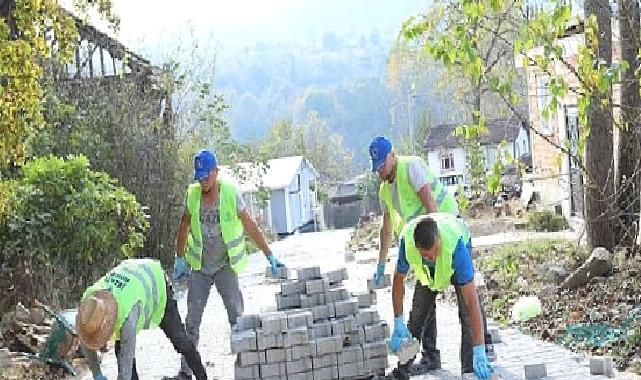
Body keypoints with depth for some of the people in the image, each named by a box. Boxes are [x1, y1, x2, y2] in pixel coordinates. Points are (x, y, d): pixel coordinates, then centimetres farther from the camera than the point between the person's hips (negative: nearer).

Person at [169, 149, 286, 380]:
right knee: (192, 320, 5)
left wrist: (270, 257, -10)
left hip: (226, 265, -3)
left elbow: (251, 228, -10)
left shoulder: (231, 194, -14)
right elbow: (184, 227, 7)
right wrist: (179, 259, 6)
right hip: (200, 267, 3)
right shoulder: (192, 194, -6)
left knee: (236, 316, -7)